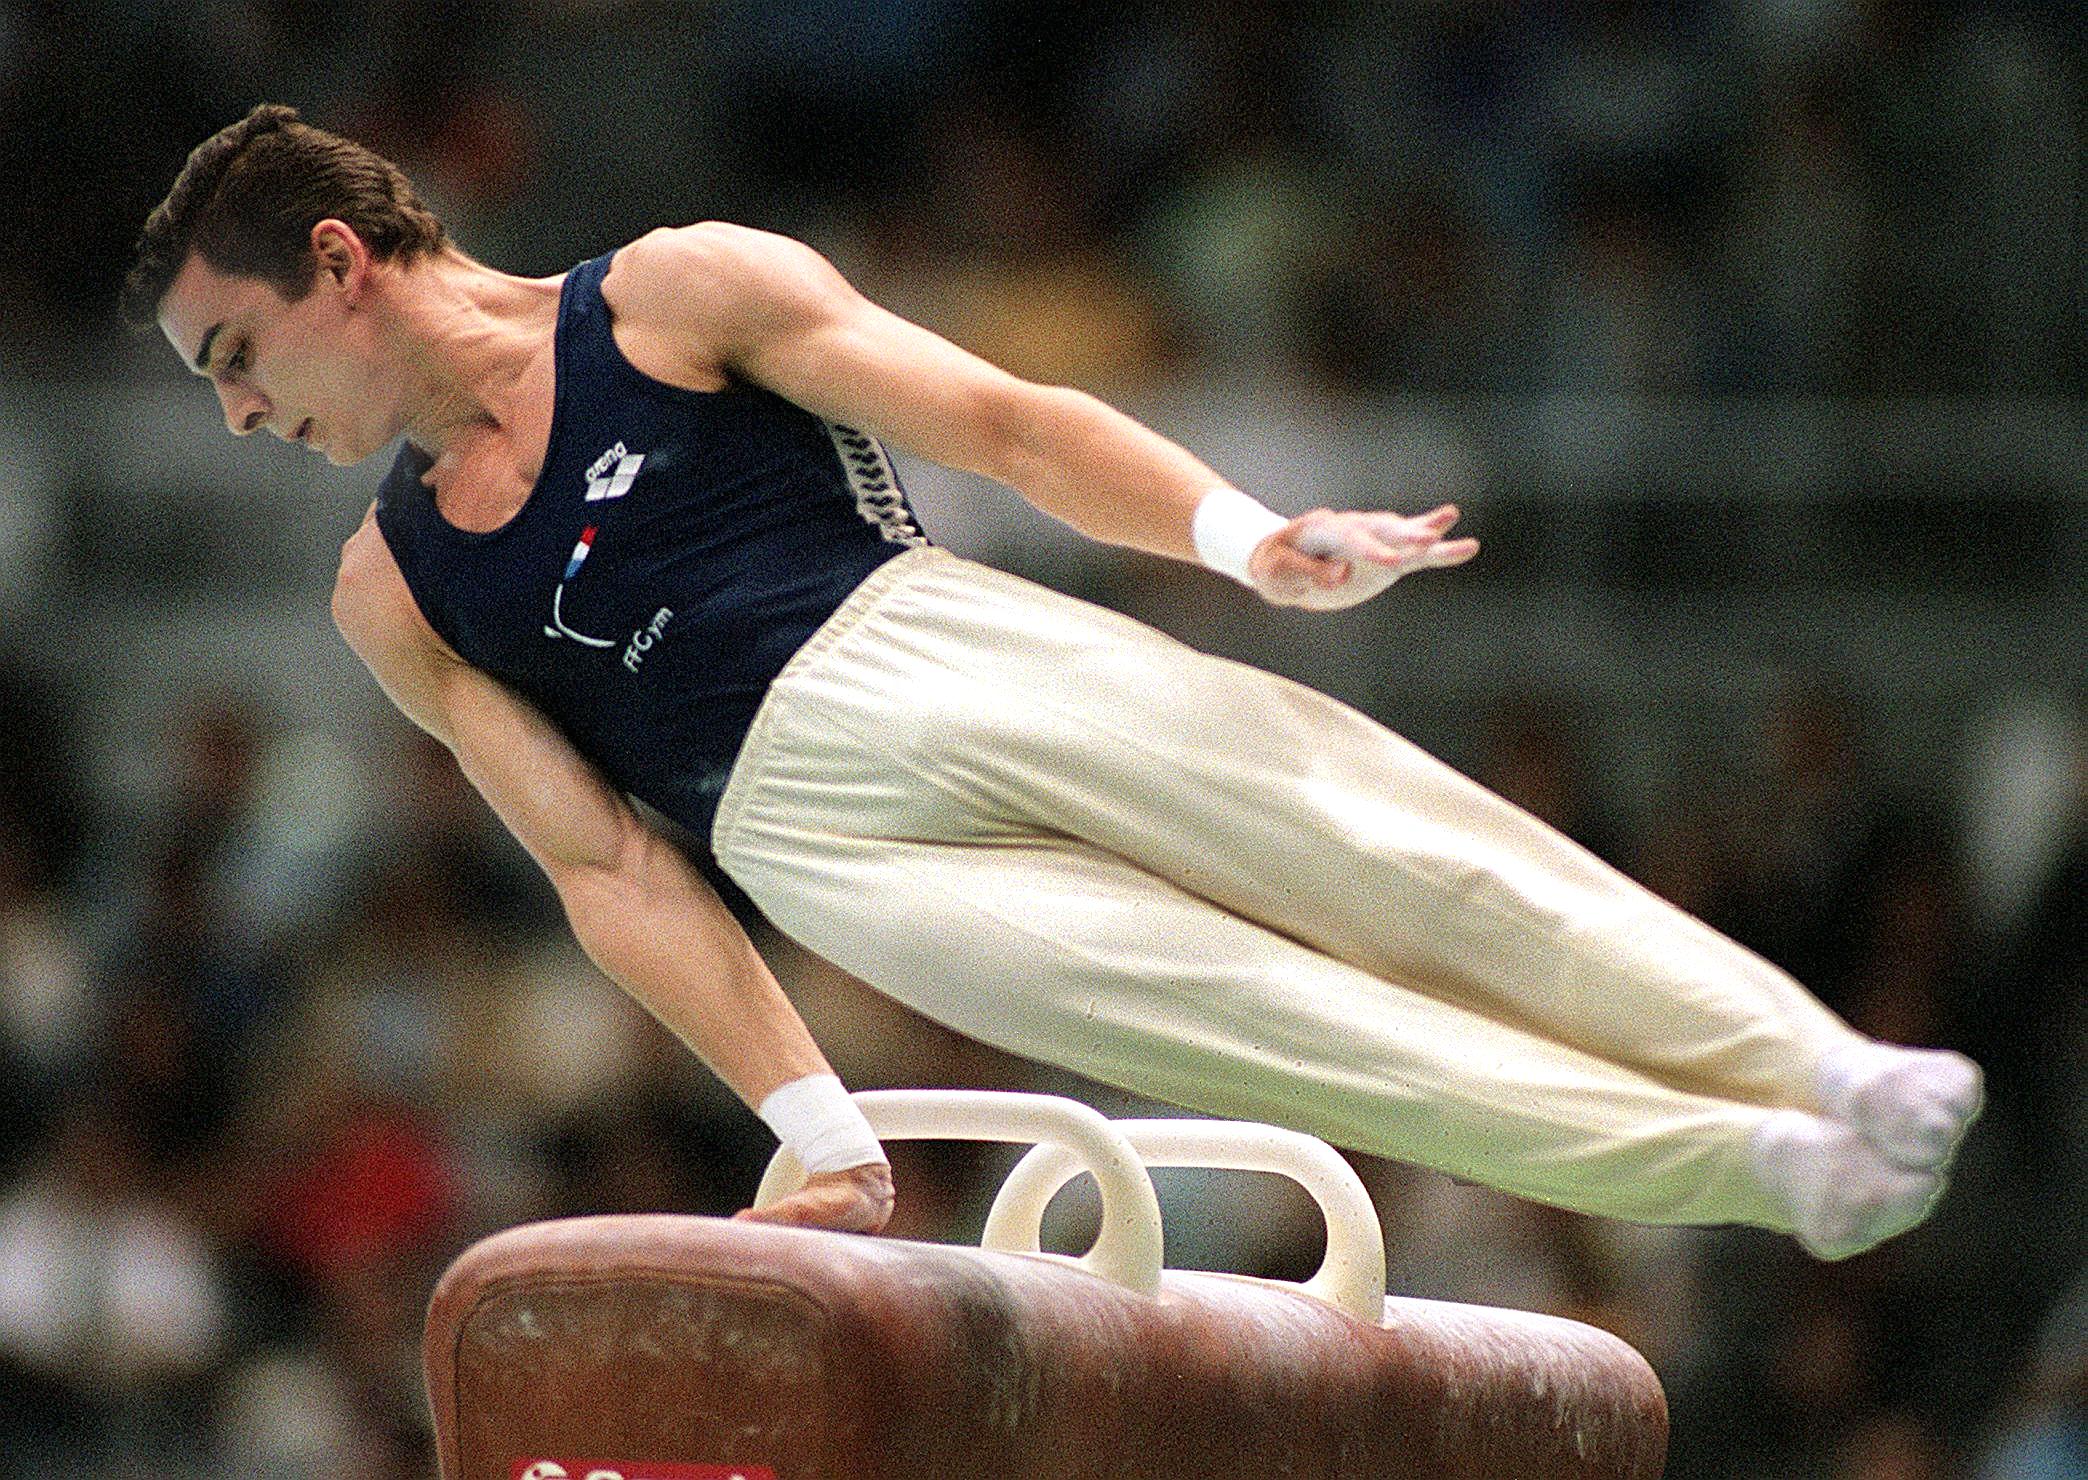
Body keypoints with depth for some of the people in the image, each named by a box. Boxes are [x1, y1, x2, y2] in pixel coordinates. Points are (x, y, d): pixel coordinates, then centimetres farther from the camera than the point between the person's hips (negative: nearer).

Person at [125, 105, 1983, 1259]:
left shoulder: (679, 292, 8)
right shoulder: (392, 597, 16)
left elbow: (1006, 424, 3)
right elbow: (609, 868, 11)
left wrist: (1243, 535, -13)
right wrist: (811, 1121, 3)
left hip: (956, 654, -1)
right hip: (805, 825, 1)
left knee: (1407, 863, -16)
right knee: (1245, 1013, -18)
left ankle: (1836, 1071, -16)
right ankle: (1770, 1167, -21)